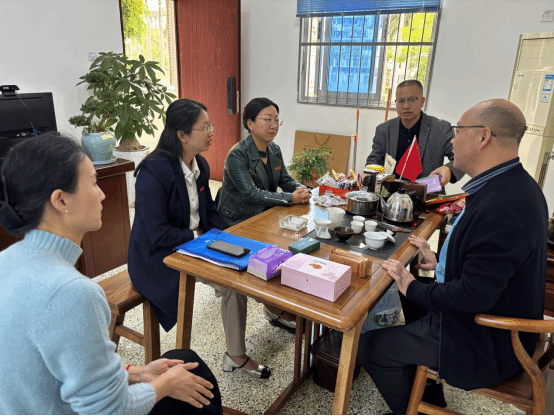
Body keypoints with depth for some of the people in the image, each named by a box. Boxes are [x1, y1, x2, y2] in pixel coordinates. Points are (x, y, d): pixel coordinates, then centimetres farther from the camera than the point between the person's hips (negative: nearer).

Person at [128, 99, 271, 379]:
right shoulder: (154, 171, -22)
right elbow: (158, 234, -24)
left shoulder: (200, 165, 4)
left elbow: (209, 210, 15)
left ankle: (236, 355, 1)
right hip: (161, 257, -8)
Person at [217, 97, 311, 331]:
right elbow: (250, 193, -27)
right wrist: (290, 198, -31)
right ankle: (276, 309, 2)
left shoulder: (274, 150, 6)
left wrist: (300, 189, -15)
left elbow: (285, 180, 9)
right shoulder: (237, 156, -18)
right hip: (238, 224, -7)